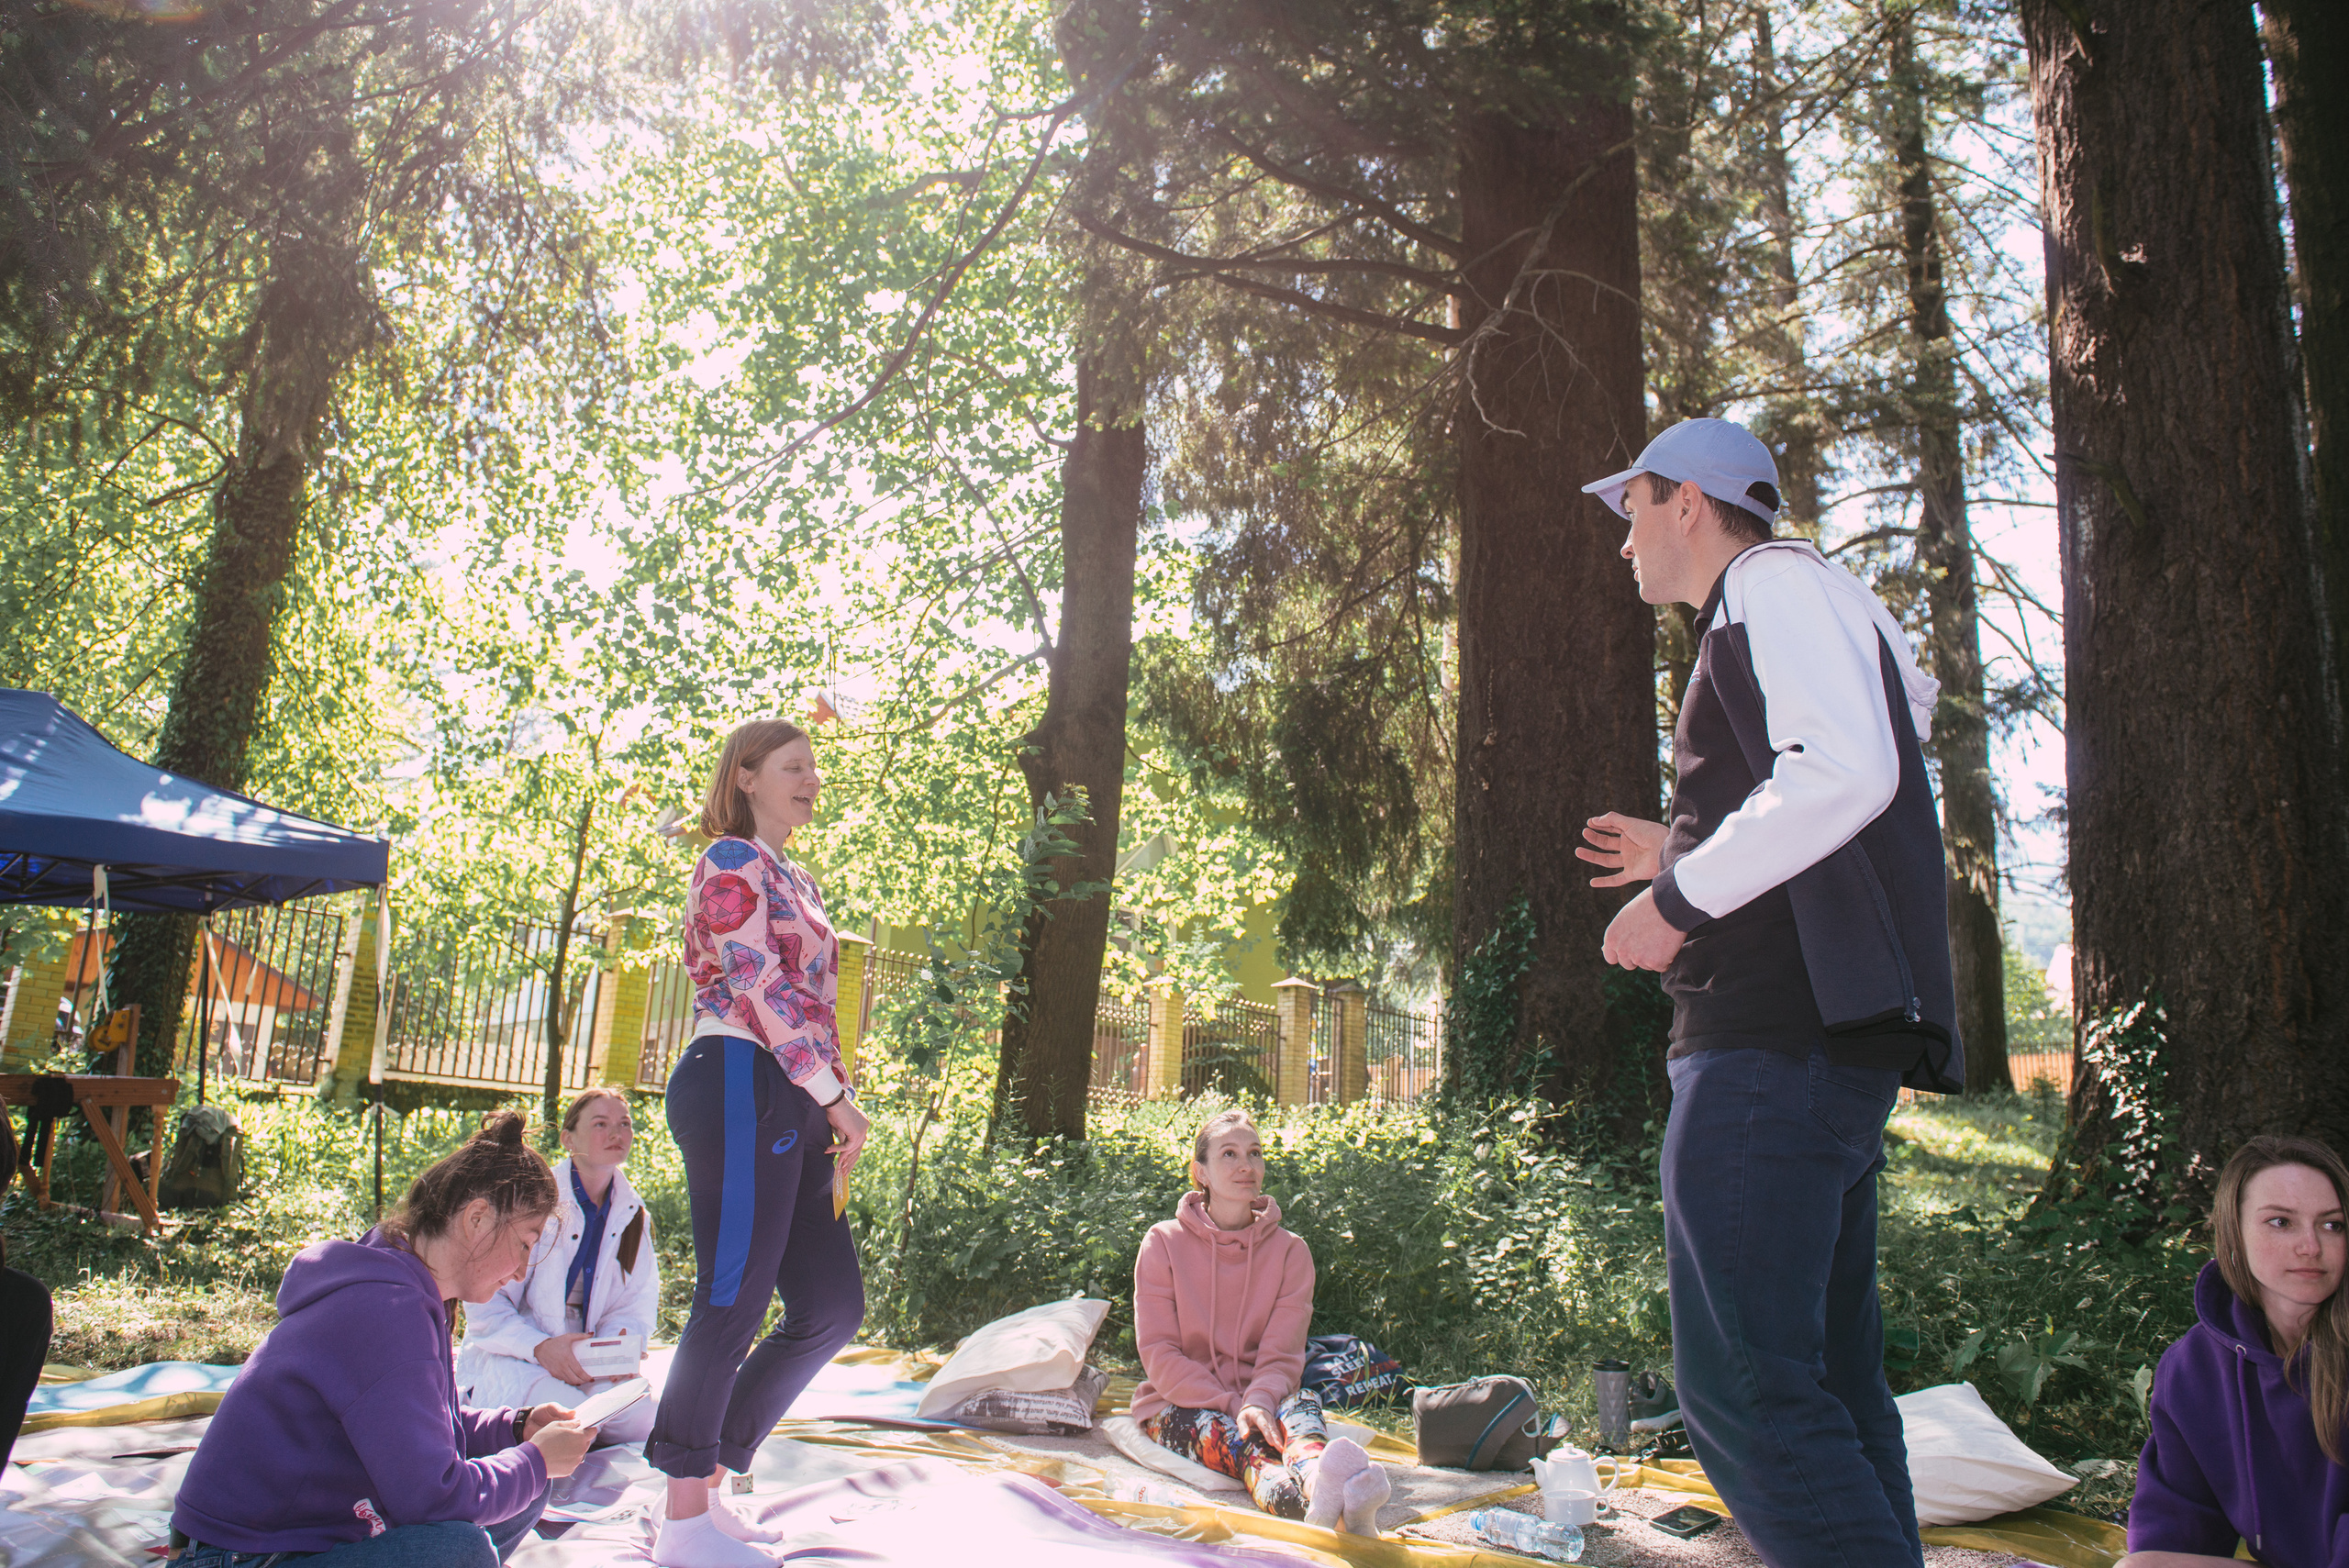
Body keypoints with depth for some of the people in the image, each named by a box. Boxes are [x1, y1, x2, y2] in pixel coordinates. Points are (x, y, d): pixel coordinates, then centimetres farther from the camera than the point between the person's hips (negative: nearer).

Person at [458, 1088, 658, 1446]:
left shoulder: (632, 1215, 8)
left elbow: (636, 1305, 7)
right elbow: (485, 1302, -11)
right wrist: (540, 1347, -28)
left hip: (584, 1363, 4)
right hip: (508, 1359, -4)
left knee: (642, 1419, -24)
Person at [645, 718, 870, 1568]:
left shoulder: (795, 881, 24)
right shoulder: (733, 863, -4)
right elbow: (760, 988, -14)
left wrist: (835, 1104, 14)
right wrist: (836, 1096, -15)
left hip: (793, 1105, 9)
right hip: (742, 1086, -9)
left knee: (832, 1305, 8)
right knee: (733, 1301, -5)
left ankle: (707, 1478, 18)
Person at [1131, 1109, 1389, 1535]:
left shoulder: (1290, 1251, 5)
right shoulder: (1163, 1243, 0)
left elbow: (1282, 1354, -3)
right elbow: (1158, 1355, -7)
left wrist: (1258, 1401, -27)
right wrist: (1233, 1406, -21)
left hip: (1259, 1399, 2)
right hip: (1178, 1407, -2)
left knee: (1302, 1402, -33)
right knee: (1238, 1436, -36)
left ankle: (1317, 1480, -70)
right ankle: (1313, 1507, -70)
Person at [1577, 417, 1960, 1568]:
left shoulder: (1775, 581, -2)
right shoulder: (1794, 613, 28)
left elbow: (1846, 773, -21)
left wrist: (1682, 899, -14)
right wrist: (1687, 857, 27)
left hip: (1781, 1037, -11)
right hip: (1817, 1037, 11)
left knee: (1741, 1386, -15)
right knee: (1825, 1385, 12)